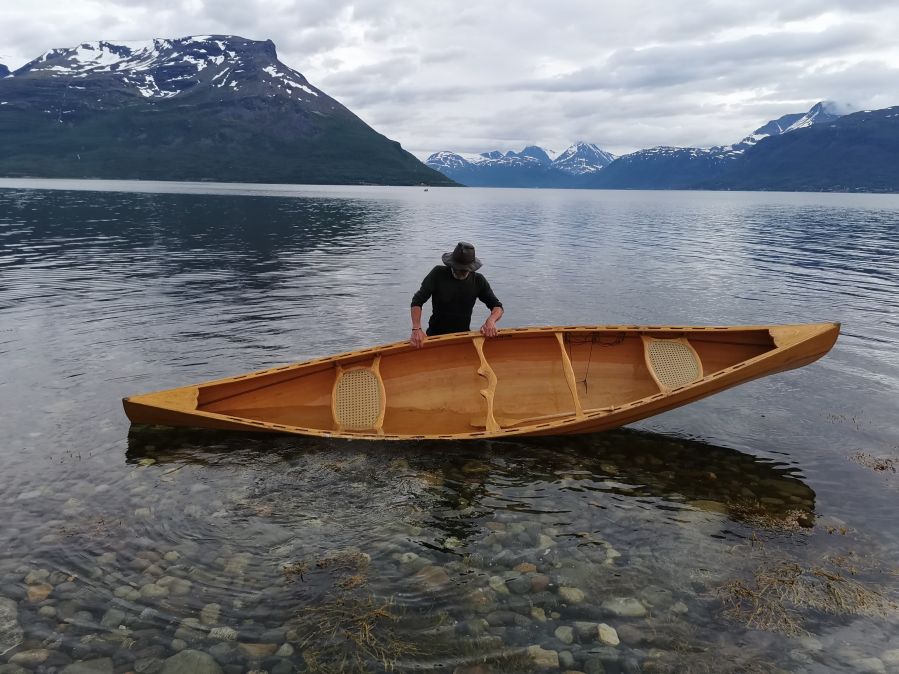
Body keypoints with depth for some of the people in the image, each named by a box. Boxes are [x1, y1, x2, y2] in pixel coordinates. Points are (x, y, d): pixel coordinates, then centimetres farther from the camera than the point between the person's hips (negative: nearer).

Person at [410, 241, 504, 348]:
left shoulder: (478, 280, 0)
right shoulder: (438, 274, -7)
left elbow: (498, 307, 3)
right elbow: (417, 301, -10)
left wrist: (491, 321, -22)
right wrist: (416, 329, -26)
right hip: (436, 335, -2)